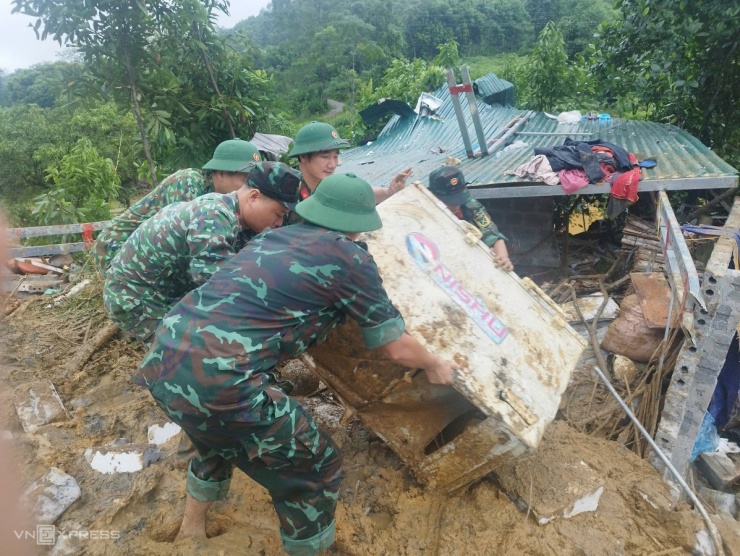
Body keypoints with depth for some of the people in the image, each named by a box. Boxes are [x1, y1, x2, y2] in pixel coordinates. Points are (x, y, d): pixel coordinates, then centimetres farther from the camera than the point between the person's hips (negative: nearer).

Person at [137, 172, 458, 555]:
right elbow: (396, 348, 4)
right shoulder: (349, 256, -2)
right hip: (215, 379, -9)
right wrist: (433, 365, 25)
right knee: (315, 469, 12)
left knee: (219, 438, 37)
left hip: (161, 360, 9)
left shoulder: (274, 235, 18)